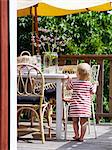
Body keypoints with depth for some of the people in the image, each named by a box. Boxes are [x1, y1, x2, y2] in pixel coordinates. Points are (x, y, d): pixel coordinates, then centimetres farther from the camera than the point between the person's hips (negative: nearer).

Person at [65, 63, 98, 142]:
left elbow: (68, 87, 14)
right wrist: (95, 85, 25)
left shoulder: (74, 82, -2)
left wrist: (69, 80, 28)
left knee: (75, 121, 12)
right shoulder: (89, 84, -3)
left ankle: (77, 135, 10)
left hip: (75, 105, 0)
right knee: (83, 122, 3)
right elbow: (93, 91, 9)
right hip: (85, 106, 0)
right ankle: (81, 137, 4)